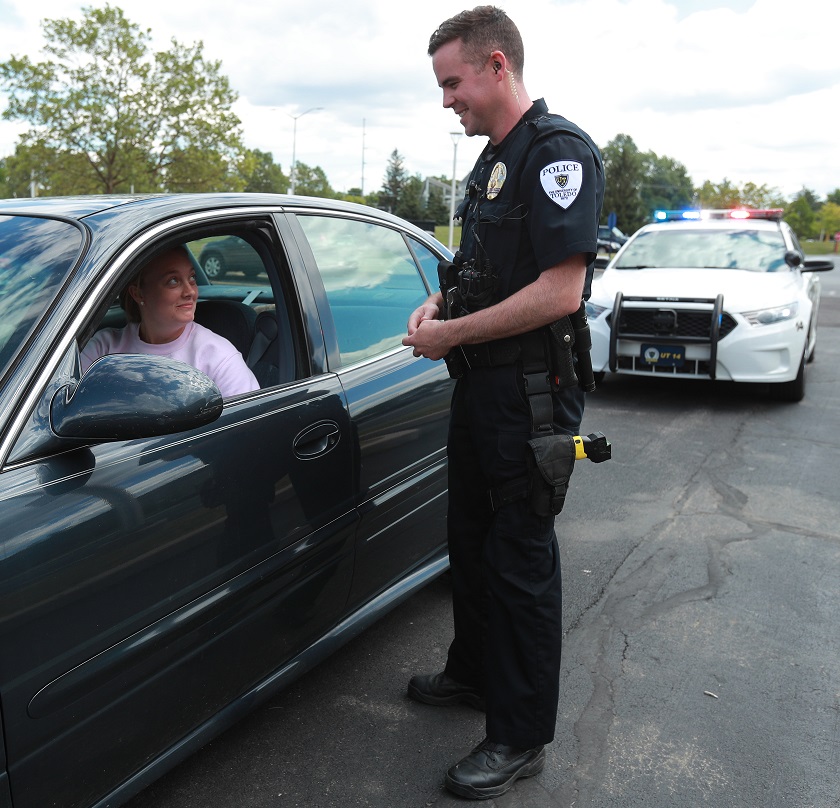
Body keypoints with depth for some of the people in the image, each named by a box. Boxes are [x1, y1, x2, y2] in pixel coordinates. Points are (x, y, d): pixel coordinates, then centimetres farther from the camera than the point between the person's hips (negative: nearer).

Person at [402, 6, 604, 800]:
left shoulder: (558, 151, -15)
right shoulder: (494, 159, 16)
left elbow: (560, 290, -25)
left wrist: (452, 335, -18)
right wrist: (440, 302, 6)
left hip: (531, 391, -10)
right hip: (482, 385, 10)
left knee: (520, 557, 0)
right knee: (471, 539, 20)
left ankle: (521, 737, 17)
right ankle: (473, 672, 40)